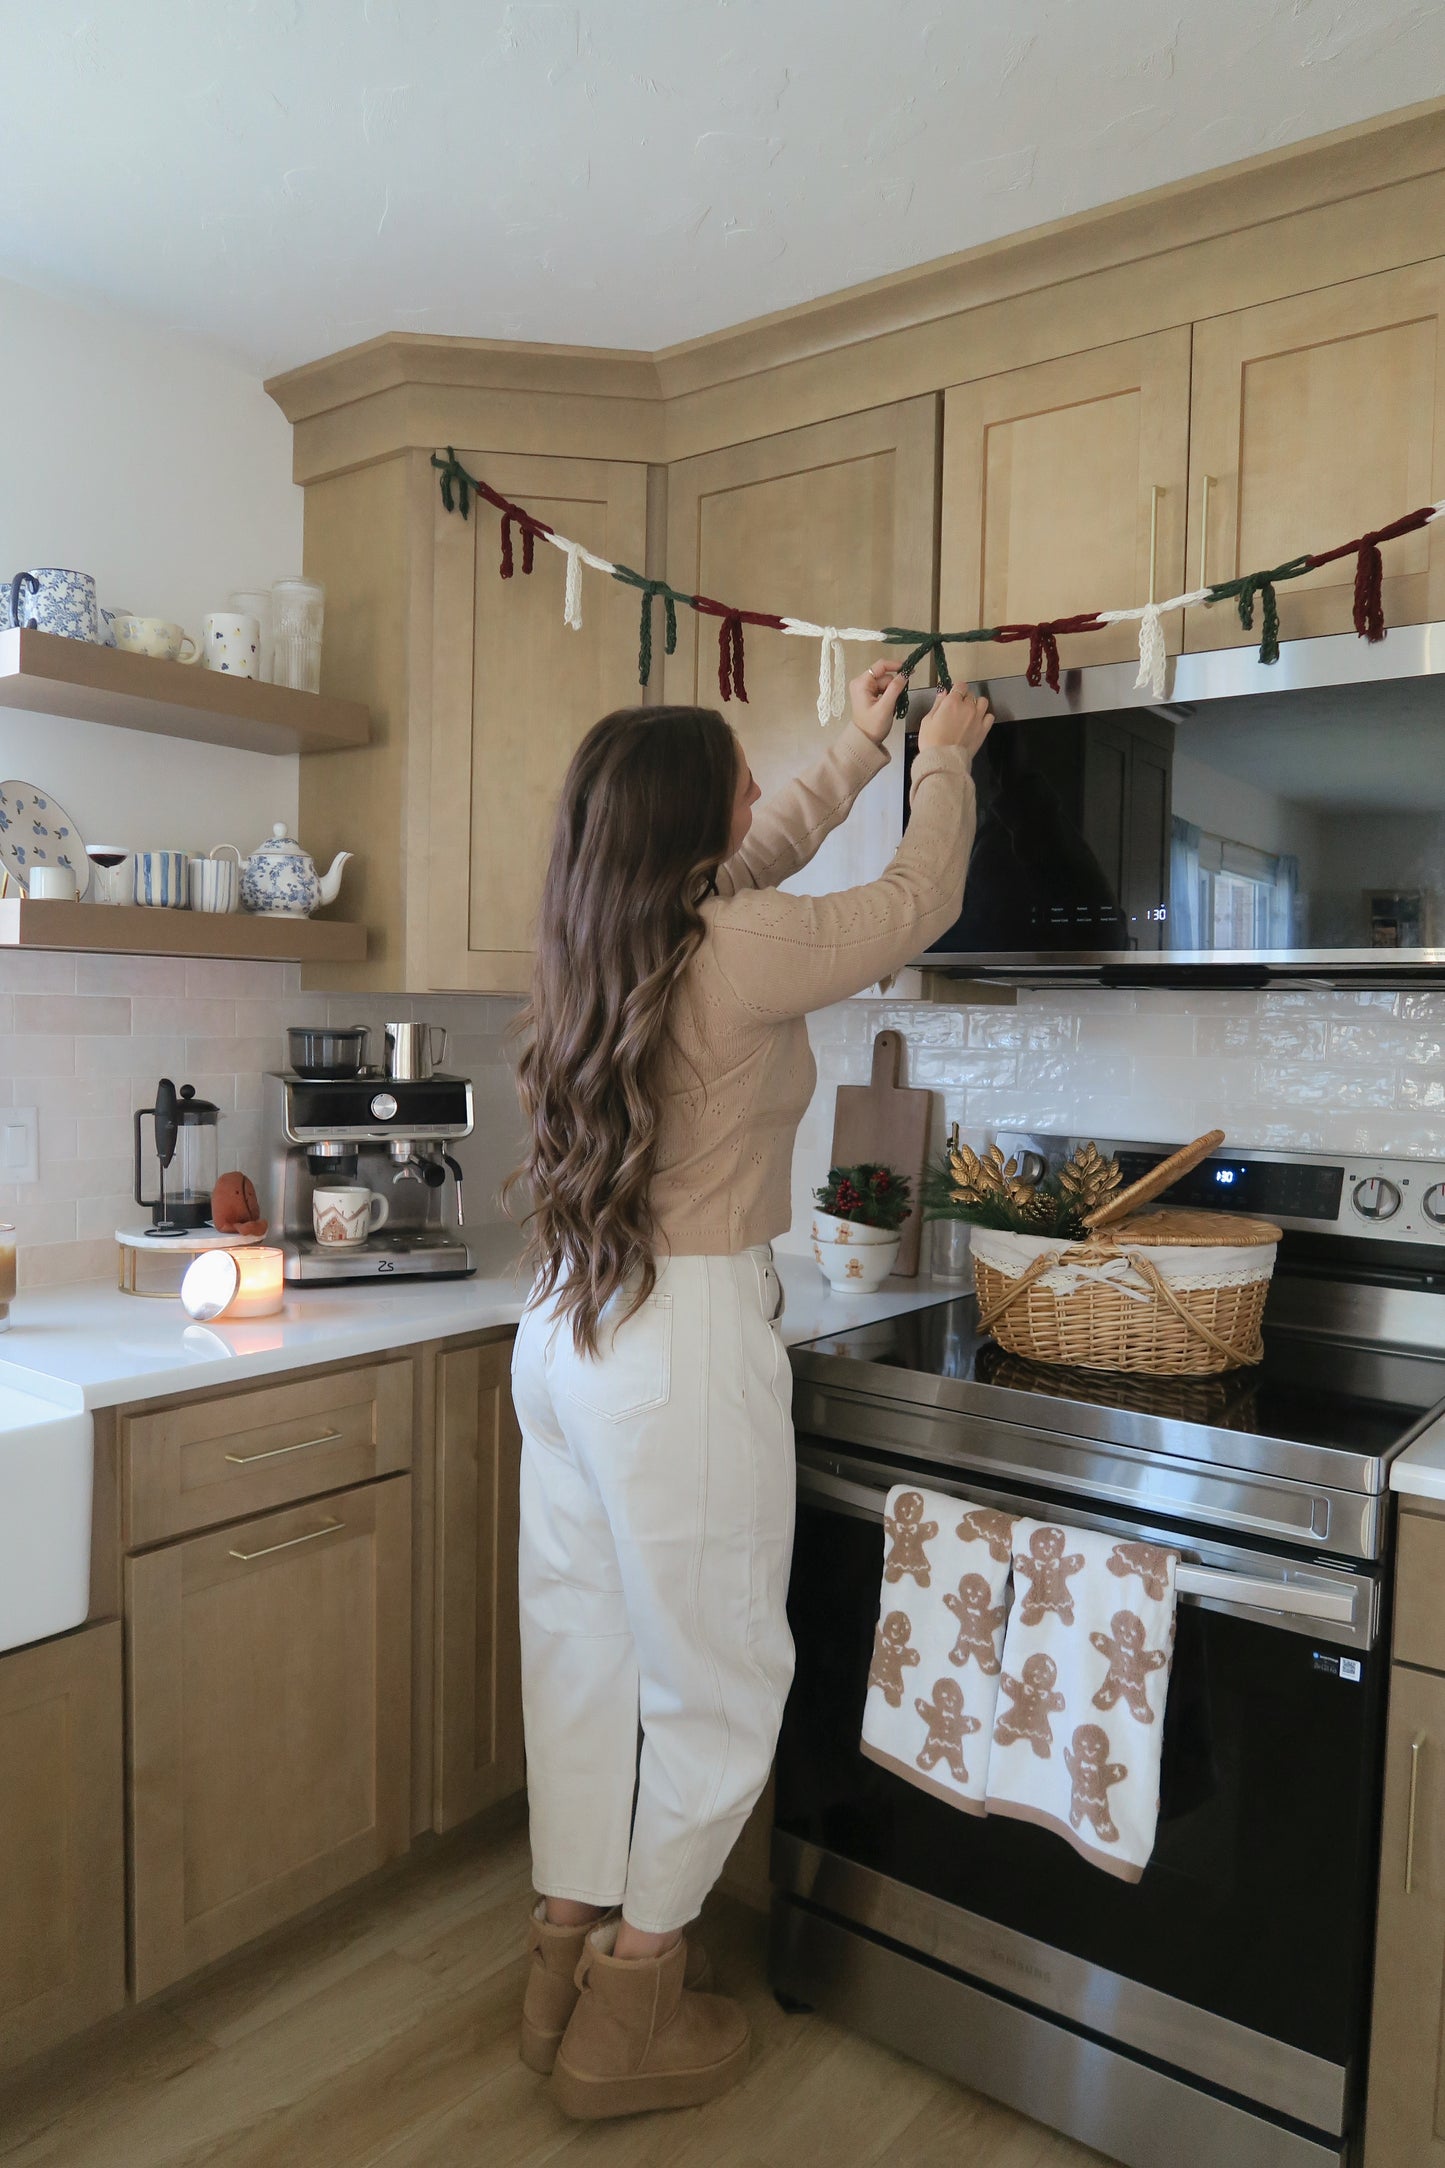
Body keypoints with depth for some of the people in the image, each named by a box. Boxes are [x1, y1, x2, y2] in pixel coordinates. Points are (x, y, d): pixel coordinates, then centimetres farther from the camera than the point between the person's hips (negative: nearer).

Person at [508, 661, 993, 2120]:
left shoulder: (598, 935, 5)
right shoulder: (740, 951, -18)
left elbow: (758, 858, 24)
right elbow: (917, 902, -1)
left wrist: (858, 751, 35)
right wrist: (942, 761, 18)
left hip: (564, 1331, 8)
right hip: (685, 1343, -8)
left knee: (582, 1648, 19)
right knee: (716, 1679, 10)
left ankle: (569, 1961, 37)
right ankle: (626, 2023, 27)